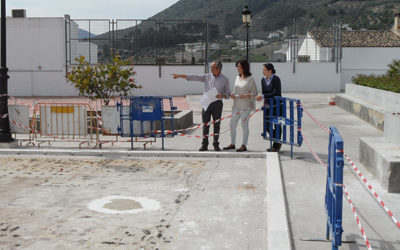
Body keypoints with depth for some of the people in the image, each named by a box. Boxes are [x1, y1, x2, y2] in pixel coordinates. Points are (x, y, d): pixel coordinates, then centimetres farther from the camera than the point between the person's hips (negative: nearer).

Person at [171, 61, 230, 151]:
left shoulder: (225, 79, 2)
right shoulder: (207, 76, 4)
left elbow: (227, 94, 7)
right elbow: (194, 77, 0)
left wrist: (222, 95, -16)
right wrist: (179, 76, -6)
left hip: (217, 103, -1)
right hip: (206, 103, 1)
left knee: (216, 124, 2)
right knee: (205, 124, 1)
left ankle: (216, 145, 12)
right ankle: (204, 145, 7)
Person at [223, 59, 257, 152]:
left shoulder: (250, 79, -7)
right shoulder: (238, 78, 12)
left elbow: (254, 93, -8)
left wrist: (245, 95, -21)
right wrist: (233, 95, 0)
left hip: (246, 106, -7)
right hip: (236, 105, 7)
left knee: (244, 125, 0)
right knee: (232, 124, 9)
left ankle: (244, 145, 8)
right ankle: (232, 144, 21)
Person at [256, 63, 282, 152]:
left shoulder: (276, 79, -14)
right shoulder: (263, 80, 5)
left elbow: (276, 93, -20)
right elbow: (264, 92, 10)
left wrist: (263, 97, -26)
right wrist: (265, 102, -8)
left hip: (277, 105, -6)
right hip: (268, 105, 7)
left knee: (277, 125, 1)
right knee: (267, 126, 5)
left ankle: (276, 146, 11)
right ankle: (278, 142, 25)